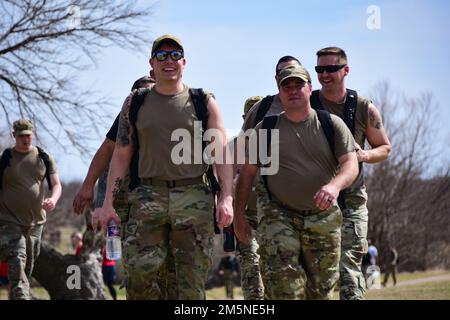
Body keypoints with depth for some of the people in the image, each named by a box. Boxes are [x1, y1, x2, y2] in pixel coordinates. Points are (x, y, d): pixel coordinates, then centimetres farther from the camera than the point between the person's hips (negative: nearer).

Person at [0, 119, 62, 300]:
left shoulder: (44, 158, 5)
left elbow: (56, 185, 4)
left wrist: (53, 199, -18)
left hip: (36, 222, 4)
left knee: (28, 267, 12)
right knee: (16, 265, -20)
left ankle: (16, 297, 26)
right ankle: (21, 296, -29)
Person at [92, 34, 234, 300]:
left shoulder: (203, 102, 8)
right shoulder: (135, 104, 12)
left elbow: (222, 151, 2)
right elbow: (121, 155, 12)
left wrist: (227, 198, -12)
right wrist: (108, 204, 3)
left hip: (194, 197, -1)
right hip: (149, 195, 1)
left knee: (192, 283, -1)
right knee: (139, 271, -13)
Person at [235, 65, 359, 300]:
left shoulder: (332, 125, 3)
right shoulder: (265, 129, 4)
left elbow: (351, 164, -7)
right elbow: (247, 172, 9)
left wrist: (335, 185, -29)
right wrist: (239, 214, 5)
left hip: (324, 218, 1)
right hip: (279, 216, -1)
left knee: (321, 290, 7)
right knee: (282, 288, -17)